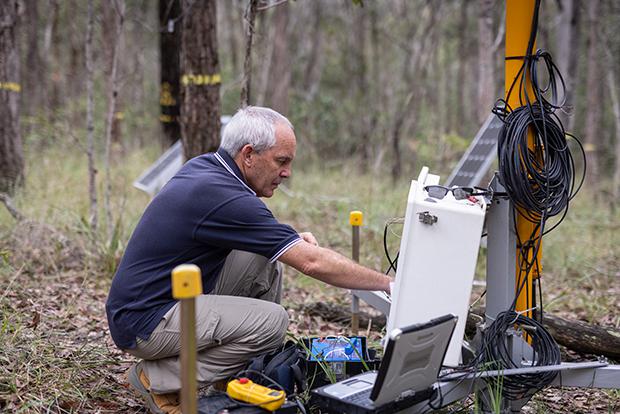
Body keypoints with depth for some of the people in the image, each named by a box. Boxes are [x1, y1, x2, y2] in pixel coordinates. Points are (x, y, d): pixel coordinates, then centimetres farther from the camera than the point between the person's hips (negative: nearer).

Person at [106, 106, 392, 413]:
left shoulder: (202, 167, 4)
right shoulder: (223, 196, -24)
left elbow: (239, 230, 22)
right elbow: (312, 262, -25)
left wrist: (291, 240, 3)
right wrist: (388, 284, -15)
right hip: (143, 322, -10)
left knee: (264, 260, 5)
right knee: (271, 321, -22)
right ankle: (158, 380, -7)